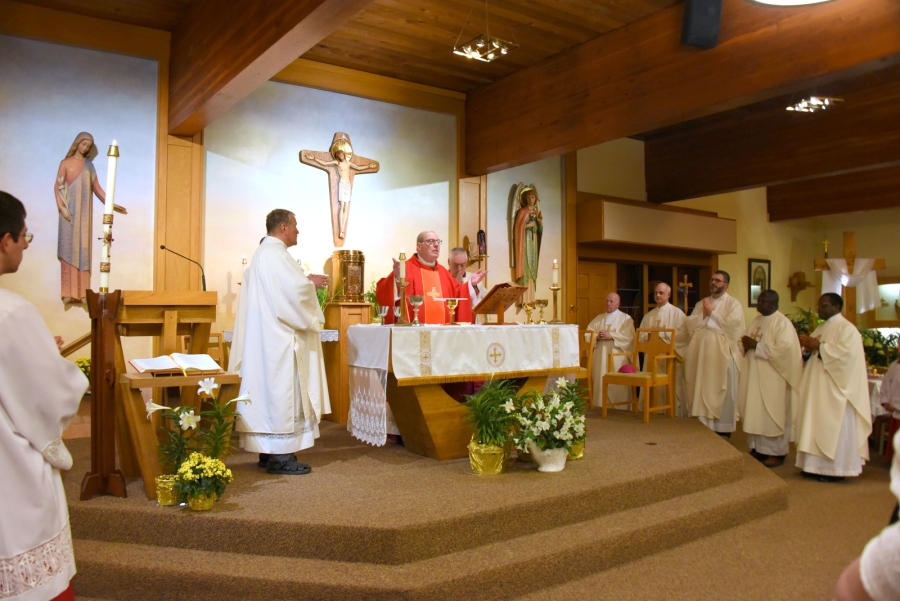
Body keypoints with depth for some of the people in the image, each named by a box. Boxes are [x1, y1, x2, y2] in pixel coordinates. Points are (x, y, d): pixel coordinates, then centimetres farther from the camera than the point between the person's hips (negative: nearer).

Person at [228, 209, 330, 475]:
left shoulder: (264, 252, 19)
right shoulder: (275, 253, -15)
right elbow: (294, 290, -24)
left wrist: (305, 281, 12)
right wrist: (312, 282, -6)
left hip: (268, 335, 11)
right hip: (279, 336, -11)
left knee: (271, 389, 12)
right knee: (281, 389, -7)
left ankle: (268, 450, 17)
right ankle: (280, 456, -2)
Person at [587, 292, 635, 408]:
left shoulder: (626, 318, 7)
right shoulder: (598, 318, 18)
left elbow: (628, 337, -8)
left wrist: (611, 336, -15)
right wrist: (597, 336, -11)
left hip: (617, 358, -3)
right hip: (600, 357, 4)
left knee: (617, 385, -8)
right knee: (601, 383, -1)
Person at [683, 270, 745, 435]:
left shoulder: (733, 304, 0)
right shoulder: (701, 303, 15)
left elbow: (732, 327, -15)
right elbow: (689, 324, 6)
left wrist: (712, 313, -8)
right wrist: (703, 315, -8)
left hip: (722, 355, -4)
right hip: (701, 355, 5)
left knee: (721, 393, 1)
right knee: (702, 391, 5)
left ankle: (722, 430, 9)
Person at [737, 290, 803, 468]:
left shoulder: (782, 323, -12)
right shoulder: (757, 320, 13)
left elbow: (784, 349, -23)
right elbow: (748, 342, 19)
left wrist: (756, 346, -20)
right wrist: (746, 344, -5)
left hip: (772, 378, -8)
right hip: (755, 375, 8)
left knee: (772, 414, -1)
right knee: (755, 412, 10)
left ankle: (776, 453, 9)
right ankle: (757, 447, 20)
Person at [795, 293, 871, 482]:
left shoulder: (847, 329, -8)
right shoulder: (820, 329, 17)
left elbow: (846, 353, -22)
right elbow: (814, 355, 19)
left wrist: (818, 346, -19)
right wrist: (808, 346, -2)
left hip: (834, 390, -8)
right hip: (817, 389, 8)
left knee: (833, 427, -5)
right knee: (817, 425, 8)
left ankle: (835, 469, 1)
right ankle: (818, 464, 12)